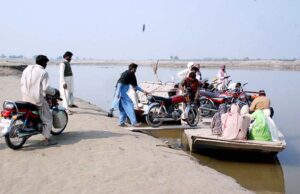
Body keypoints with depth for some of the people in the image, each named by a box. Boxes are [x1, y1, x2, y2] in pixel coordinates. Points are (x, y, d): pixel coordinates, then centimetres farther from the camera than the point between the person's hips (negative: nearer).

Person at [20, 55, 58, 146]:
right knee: (47, 119, 4)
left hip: (26, 98, 7)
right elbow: (45, 88, -18)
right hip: (37, 99, -7)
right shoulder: (43, 72, -11)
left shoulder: (27, 69, 9)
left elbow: (22, 83, 11)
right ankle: (47, 139, 2)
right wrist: (54, 91, -1)